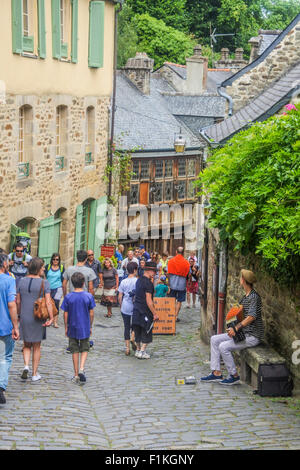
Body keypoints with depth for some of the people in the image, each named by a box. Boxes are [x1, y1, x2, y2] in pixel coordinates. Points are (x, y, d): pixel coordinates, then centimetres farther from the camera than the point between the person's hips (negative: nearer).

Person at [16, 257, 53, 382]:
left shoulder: (22, 281, 0)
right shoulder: (44, 283, -11)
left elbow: (18, 301, 4)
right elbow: (48, 302, -17)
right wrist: (51, 318, -15)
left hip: (24, 318, 3)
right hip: (38, 319, -2)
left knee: (27, 345, 17)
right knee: (36, 347, 11)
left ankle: (26, 366, -7)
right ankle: (35, 374, 15)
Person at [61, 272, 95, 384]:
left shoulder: (68, 297, -8)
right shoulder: (89, 296, -8)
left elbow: (65, 315, -3)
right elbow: (91, 314, -2)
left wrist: (66, 328, 9)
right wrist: (90, 327, 10)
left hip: (72, 328, 0)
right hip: (85, 328, 0)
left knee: (75, 351, 10)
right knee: (84, 349, 13)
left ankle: (76, 375, 14)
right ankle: (81, 368, -9)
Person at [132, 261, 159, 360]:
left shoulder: (139, 280, 9)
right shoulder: (148, 283, -18)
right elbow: (148, 301, -20)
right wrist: (155, 314, -17)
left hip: (136, 310, 8)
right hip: (145, 311, -8)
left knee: (138, 332, 16)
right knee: (146, 332, 4)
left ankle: (138, 350, 24)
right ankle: (142, 352, 3)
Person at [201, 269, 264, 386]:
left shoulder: (254, 297, -16)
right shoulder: (245, 297, 14)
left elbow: (251, 317, -26)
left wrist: (237, 327, -27)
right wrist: (233, 328, 1)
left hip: (252, 336, -10)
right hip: (243, 332, 10)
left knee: (224, 346, -22)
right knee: (214, 339, 6)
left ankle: (234, 376, -7)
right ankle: (216, 373, 4)